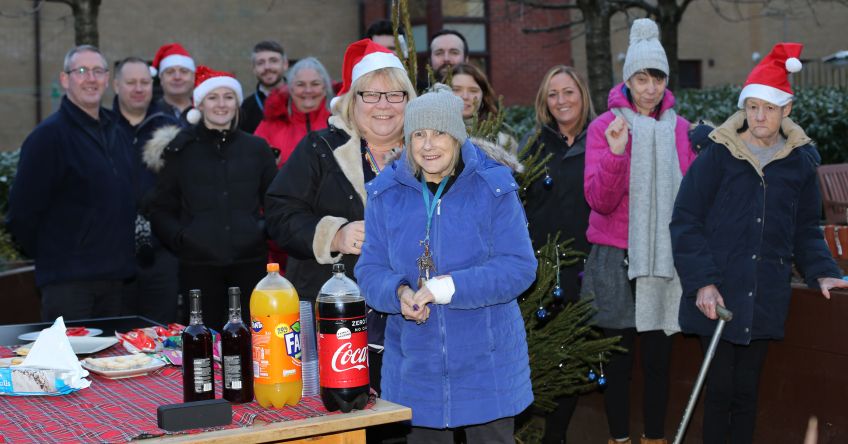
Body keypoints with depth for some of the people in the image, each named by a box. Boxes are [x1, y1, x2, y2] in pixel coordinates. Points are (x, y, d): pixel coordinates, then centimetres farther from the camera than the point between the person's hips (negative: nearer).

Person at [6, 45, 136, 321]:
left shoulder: (116, 132, 14)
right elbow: (21, 210, -11)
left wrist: (121, 258, 13)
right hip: (67, 280, -7)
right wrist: (50, 255, -2)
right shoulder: (49, 135, -9)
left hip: (114, 278, 7)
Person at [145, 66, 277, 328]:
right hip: (198, 265, -1)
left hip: (250, 263, 1)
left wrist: (264, 230, 2)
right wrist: (180, 237, -5)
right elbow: (160, 209, 10)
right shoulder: (181, 150, 7)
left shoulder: (256, 148, 11)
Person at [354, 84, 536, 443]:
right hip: (415, 366, 2)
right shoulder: (387, 194, 3)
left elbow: (519, 267, -12)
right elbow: (370, 269, 3)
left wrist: (447, 287, -22)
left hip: (485, 362, -2)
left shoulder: (494, 189, -6)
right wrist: (399, 293, -19)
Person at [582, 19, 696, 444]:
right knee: (618, 357, 4)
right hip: (617, 259, -2)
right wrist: (616, 154, -25)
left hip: (665, 257, 3)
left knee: (658, 356, 7)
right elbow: (599, 201, -12)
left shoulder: (680, 128, 7)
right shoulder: (605, 126, -3)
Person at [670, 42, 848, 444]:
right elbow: (685, 221, -6)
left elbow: (806, 230, 14)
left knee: (746, 389, 10)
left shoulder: (800, 162, 5)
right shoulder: (718, 155, -5)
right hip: (718, 297, -3)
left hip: (765, 301, 3)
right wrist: (701, 281, -14)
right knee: (719, 388, 2)